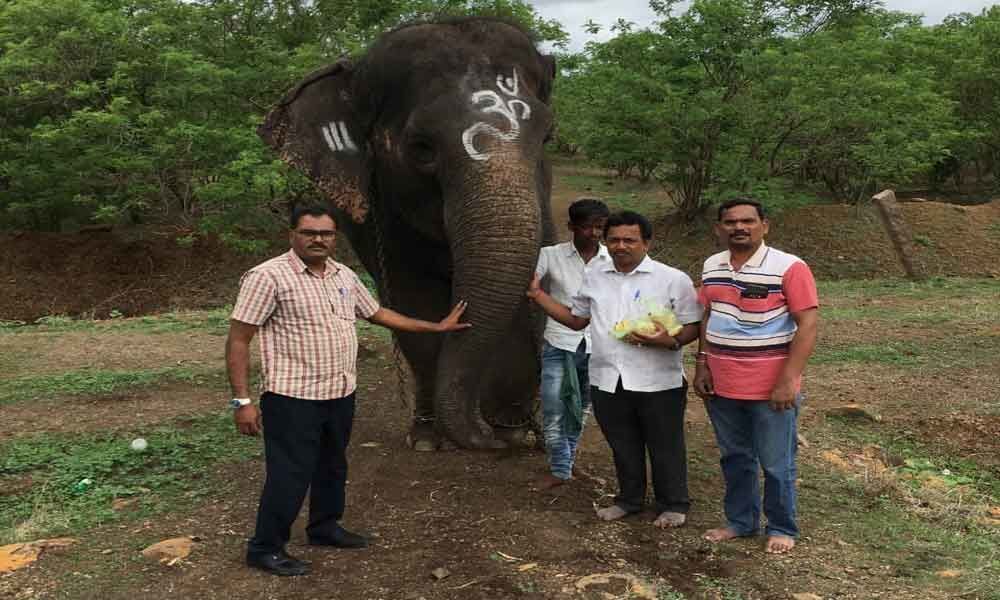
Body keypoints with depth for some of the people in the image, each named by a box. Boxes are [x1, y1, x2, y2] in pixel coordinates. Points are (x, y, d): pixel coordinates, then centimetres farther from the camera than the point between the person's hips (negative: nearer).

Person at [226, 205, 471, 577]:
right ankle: (265, 548, 20)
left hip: (341, 395, 7)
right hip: (293, 398, -7)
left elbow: (378, 314, 20)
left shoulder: (344, 276, 8)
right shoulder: (269, 276, -14)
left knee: (333, 467, 20)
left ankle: (324, 527, 41)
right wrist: (242, 400, -18)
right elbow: (238, 340, -13)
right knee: (289, 476, 1)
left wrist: (437, 327, 21)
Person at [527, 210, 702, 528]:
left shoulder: (673, 279, -4)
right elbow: (575, 319, 19)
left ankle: (673, 505, 28)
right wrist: (537, 294, 12)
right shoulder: (593, 277, 10)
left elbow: (692, 328, -3)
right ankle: (629, 499, 36)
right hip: (607, 381, 4)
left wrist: (669, 340, -23)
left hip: (658, 382, -4)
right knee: (622, 446, 17)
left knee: (665, 447, 9)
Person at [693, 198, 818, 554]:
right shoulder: (712, 268, 6)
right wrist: (702, 365, 7)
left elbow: (807, 326, -14)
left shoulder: (789, 268, -12)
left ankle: (782, 529, 27)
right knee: (734, 458, 18)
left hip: (770, 389, -5)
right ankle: (740, 521, 34)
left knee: (776, 465, 8)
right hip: (721, 387, 5)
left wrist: (788, 381, -20)